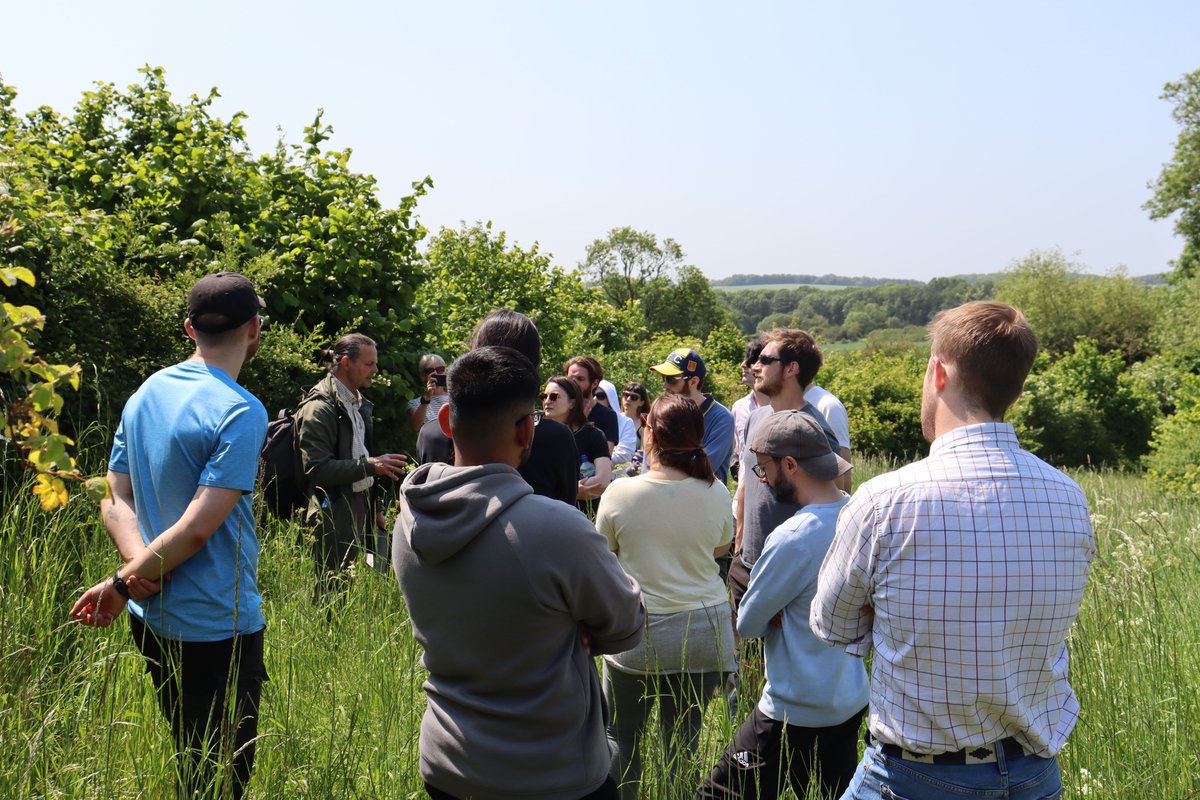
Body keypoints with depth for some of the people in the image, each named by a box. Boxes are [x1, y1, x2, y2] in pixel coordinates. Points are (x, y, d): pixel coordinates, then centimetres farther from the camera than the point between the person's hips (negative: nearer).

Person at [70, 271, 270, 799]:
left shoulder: (145, 393, 5)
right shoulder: (241, 412, -19)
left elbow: (115, 499, 4)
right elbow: (199, 527, -23)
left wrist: (139, 563, -11)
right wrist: (123, 583, -13)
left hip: (152, 619, 8)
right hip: (217, 628, -8)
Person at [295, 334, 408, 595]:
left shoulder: (358, 403, 16)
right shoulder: (319, 407, -13)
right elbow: (317, 469, -20)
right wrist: (371, 465, -25)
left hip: (360, 506, 9)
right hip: (334, 516, -9)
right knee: (333, 592, -3)